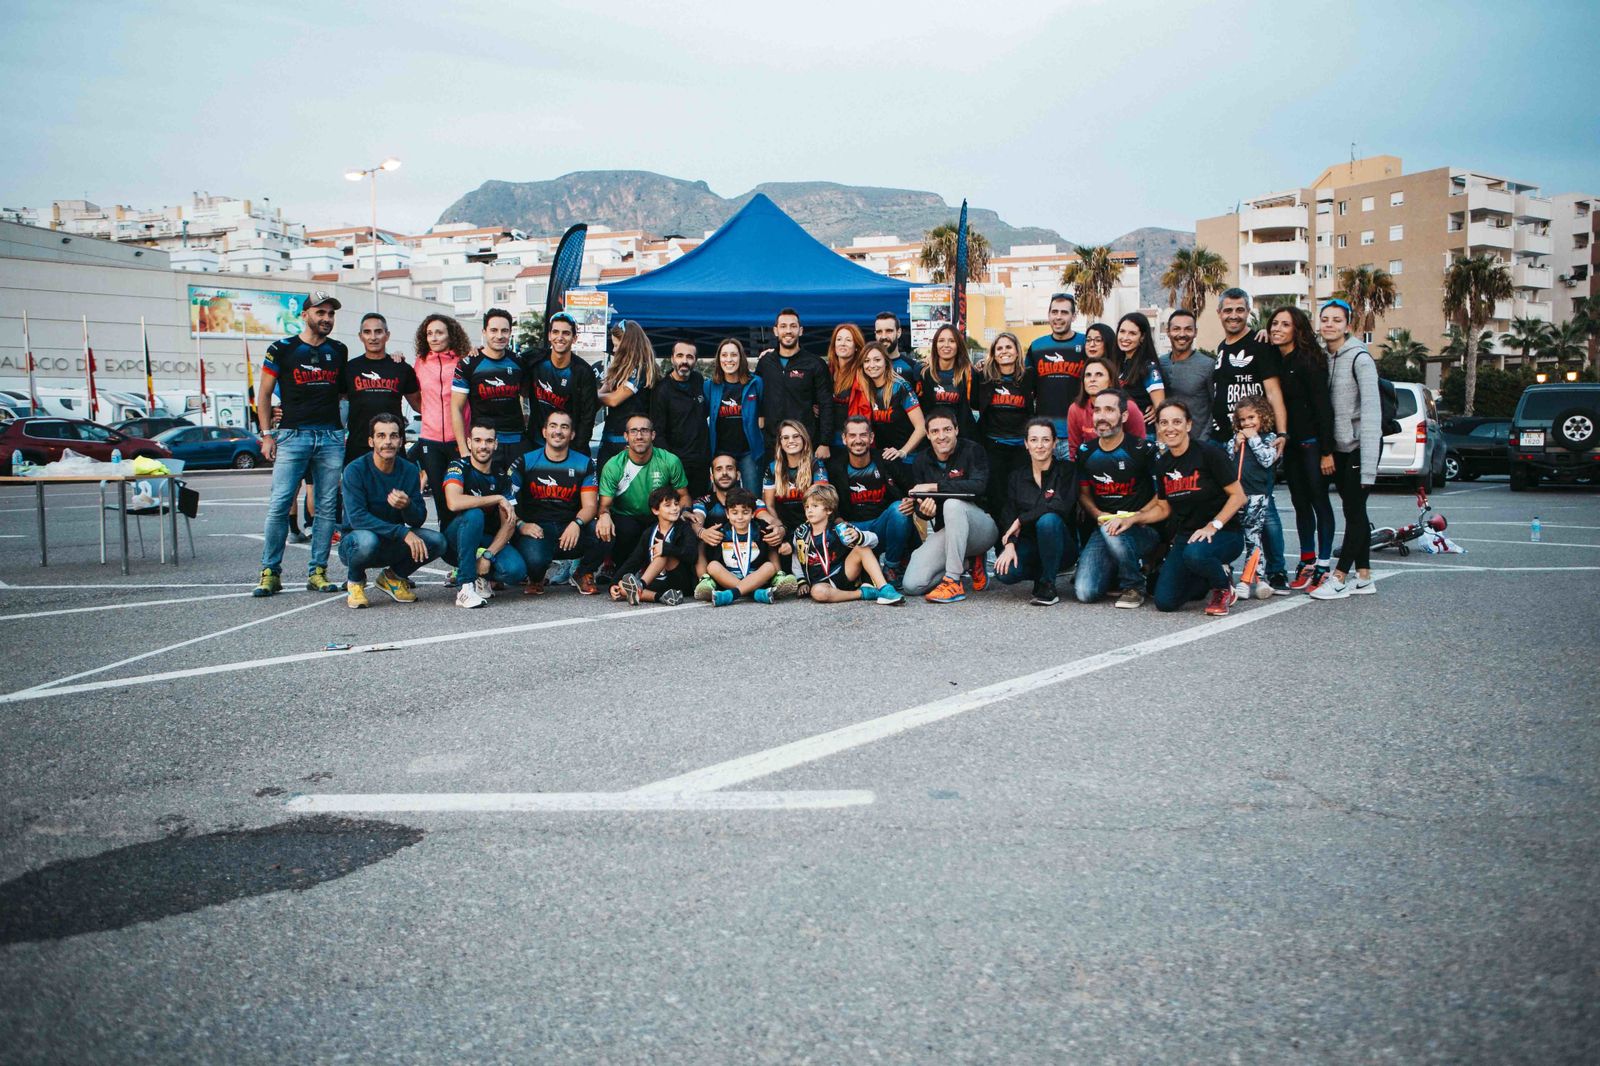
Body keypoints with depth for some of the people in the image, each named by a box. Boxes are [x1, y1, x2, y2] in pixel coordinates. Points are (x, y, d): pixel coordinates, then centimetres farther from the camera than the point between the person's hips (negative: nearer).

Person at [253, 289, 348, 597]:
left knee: (327, 507, 2)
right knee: (279, 505, -8)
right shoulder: (282, 349, 4)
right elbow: (264, 395, 6)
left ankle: (317, 572, 9)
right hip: (292, 434, -3)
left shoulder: (339, 351, 14)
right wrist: (267, 435, -1)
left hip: (331, 436, 3)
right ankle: (270, 572, -1)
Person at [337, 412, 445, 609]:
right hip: (354, 544, -4)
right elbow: (357, 517, -27)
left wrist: (407, 505, -32)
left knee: (436, 541, -20)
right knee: (367, 540, -39)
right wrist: (403, 532, -34)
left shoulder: (410, 471, -4)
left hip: (393, 545, 4)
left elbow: (418, 520, -7)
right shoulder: (355, 470, -16)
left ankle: (392, 577, 8)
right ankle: (354, 580, -3)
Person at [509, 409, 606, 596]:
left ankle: (584, 574, 4)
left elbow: (590, 505, 1)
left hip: (571, 531, 2)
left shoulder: (584, 464, 9)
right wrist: (521, 525, -21)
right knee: (534, 559, -36)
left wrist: (577, 524, -21)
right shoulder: (525, 462, 5)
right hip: (535, 530, -2)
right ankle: (536, 579, 6)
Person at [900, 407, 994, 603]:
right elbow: (919, 504, 4)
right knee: (912, 585, -16)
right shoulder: (921, 461, 4)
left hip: (981, 529, -4)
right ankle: (968, 562, 9)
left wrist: (934, 487, -26)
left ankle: (953, 582, -31)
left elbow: (978, 486, -27)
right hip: (943, 531, 5)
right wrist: (924, 510, -22)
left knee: (953, 504, -37)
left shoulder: (972, 451, -9)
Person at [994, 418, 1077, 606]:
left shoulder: (1066, 470, -4)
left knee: (1048, 520, -36)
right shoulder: (1016, 476, 7)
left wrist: (1021, 520, -17)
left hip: (1061, 546, -3)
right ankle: (1042, 572, 9)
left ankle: (1047, 585, -17)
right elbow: (1008, 514, -1)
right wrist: (1009, 544, -20)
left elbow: (1061, 506, -21)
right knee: (1004, 572, -28)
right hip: (1028, 544, 3)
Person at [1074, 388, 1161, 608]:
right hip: (1101, 529, 3)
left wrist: (1133, 518, -19)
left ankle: (1133, 586, -12)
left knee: (1112, 531, -40)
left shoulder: (1142, 449, -7)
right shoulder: (1086, 451, 7)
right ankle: (1115, 574, 17)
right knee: (1084, 592, -18)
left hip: (1144, 530, -3)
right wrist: (1099, 515, -4)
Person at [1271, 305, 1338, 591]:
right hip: (1290, 442, 7)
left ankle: (1323, 566, 2)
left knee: (1319, 501, -2)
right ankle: (1307, 562, 17)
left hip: (1312, 442, -7)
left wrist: (1327, 451, -18)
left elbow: (1323, 406, -16)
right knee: (1300, 502, 10)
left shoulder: (1308, 361, -13)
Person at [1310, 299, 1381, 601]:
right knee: (1354, 510, 10)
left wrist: (1368, 464, -25)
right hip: (1338, 447, 7)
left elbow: (1372, 410, -19)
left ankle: (1339, 578, -2)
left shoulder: (1359, 358, -13)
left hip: (1360, 445, -7)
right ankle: (1363, 577, 16)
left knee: (1354, 510, -4)